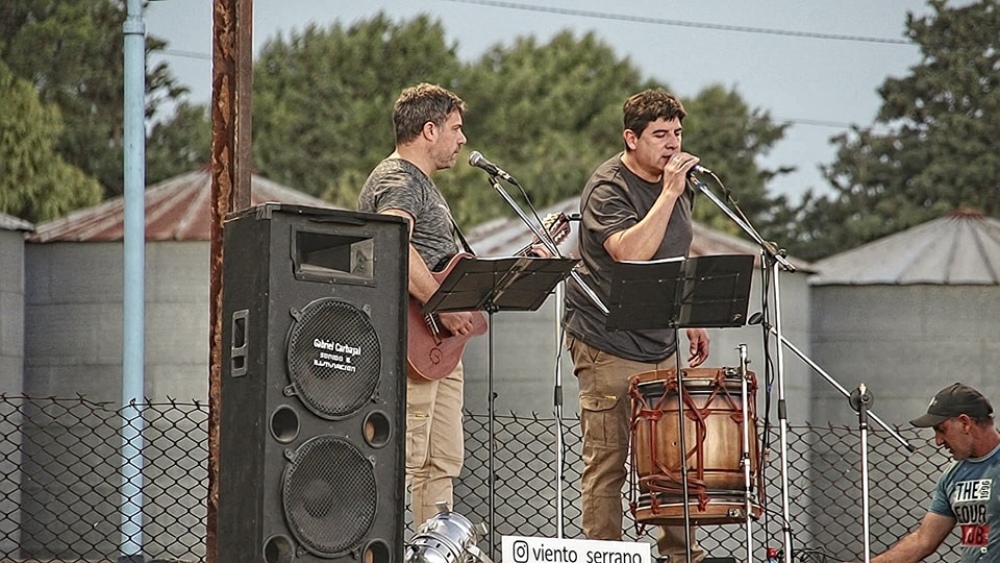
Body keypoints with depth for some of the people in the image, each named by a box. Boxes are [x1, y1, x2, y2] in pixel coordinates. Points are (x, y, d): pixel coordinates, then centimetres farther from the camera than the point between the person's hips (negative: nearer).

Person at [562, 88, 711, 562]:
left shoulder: (676, 181, 12)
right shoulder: (608, 188, -14)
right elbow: (631, 254, -30)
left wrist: (691, 320, 21)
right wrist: (669, 194, -27)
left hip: (661, 345, 8)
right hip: (608, 348, -8)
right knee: (607, 461, -6)